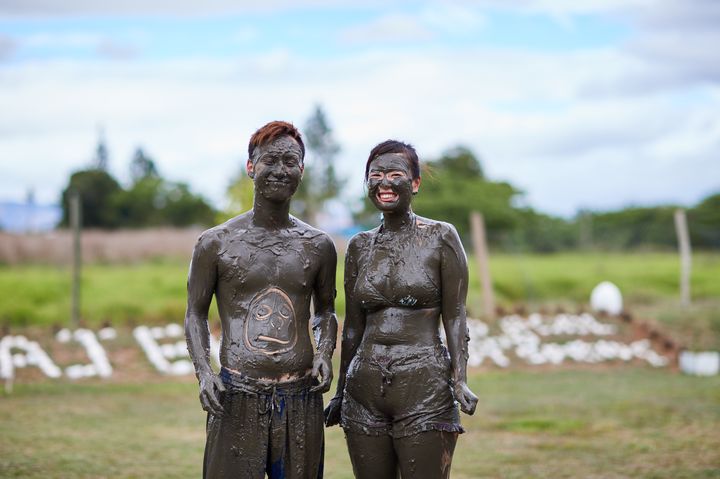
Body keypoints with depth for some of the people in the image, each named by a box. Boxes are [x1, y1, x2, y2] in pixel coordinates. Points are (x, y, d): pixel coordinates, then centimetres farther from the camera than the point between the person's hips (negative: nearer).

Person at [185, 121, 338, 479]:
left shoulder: (318, 246, 8)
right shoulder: (216, 243, 1)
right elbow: (195, 313, 6)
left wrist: (324, 353, 1)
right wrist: (203, 372, -9)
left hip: (300, 397, 3)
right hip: (237, 397, -2)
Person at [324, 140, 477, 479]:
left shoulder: (440, 237, 0)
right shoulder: (360, 246, 11)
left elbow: (454, 317, -2)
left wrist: (460, 380, -13)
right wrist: (340, 393, 17)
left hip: (425, 387, -4)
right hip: (365, 389, 4)